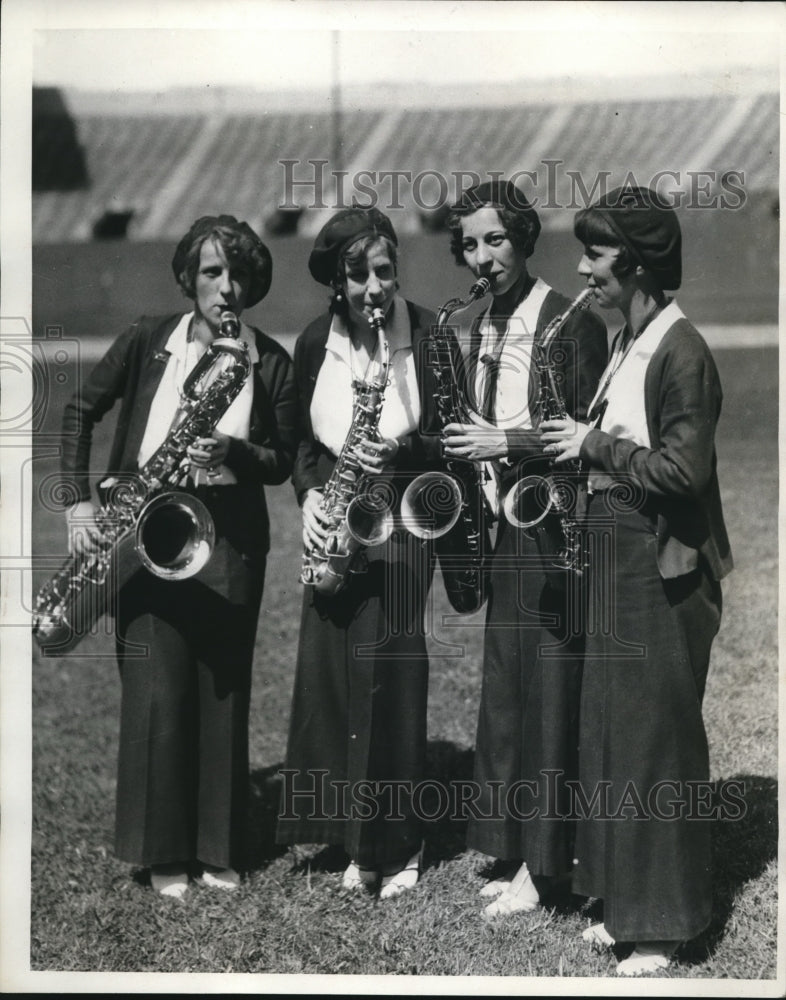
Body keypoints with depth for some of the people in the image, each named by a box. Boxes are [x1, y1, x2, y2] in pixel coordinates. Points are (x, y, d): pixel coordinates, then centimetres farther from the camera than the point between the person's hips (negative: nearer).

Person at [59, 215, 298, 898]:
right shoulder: (149, 340, 3)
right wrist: (80, 499, -1)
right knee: (157, 691, -4)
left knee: (224, 690, 5)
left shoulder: (271, 363, 4)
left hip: (231, 540, 1)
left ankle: (217, 847, 18)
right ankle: (162, 852, 9)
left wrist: (233, 452, -16)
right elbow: (82, 410, 9)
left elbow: (283, 461, 4)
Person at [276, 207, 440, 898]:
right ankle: (356, 838, 18)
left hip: (400, 525, -4)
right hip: (334, 529, 4)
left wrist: (406, 451, -21)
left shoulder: (428, 335, -6)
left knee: (387, 678, -6)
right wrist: (309, 493, -2)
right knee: (329, 677, 3)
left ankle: (398, 845, 9)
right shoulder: (316, 342, 5)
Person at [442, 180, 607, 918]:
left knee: (549, 693, -4)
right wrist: (469, 447, 2)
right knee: (505, 694, 11)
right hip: (504, 527, 8)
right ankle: (517, 852, 21)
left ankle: (544, 865, 5)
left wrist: (509, 445, -19)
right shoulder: (481, 331, 14)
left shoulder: (571, 324, -10)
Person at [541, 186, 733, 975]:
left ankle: (664, 924, 11)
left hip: (662, 568, -9)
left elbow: (683, 469, -23)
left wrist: (594, 445, -15)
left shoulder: (680, 351, -16)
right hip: (616, 555, 9)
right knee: (609, 733, 14)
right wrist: (583, 443, 6)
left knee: (655, 742, -1)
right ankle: (625, 899, 27)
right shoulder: (627, 342, 13)